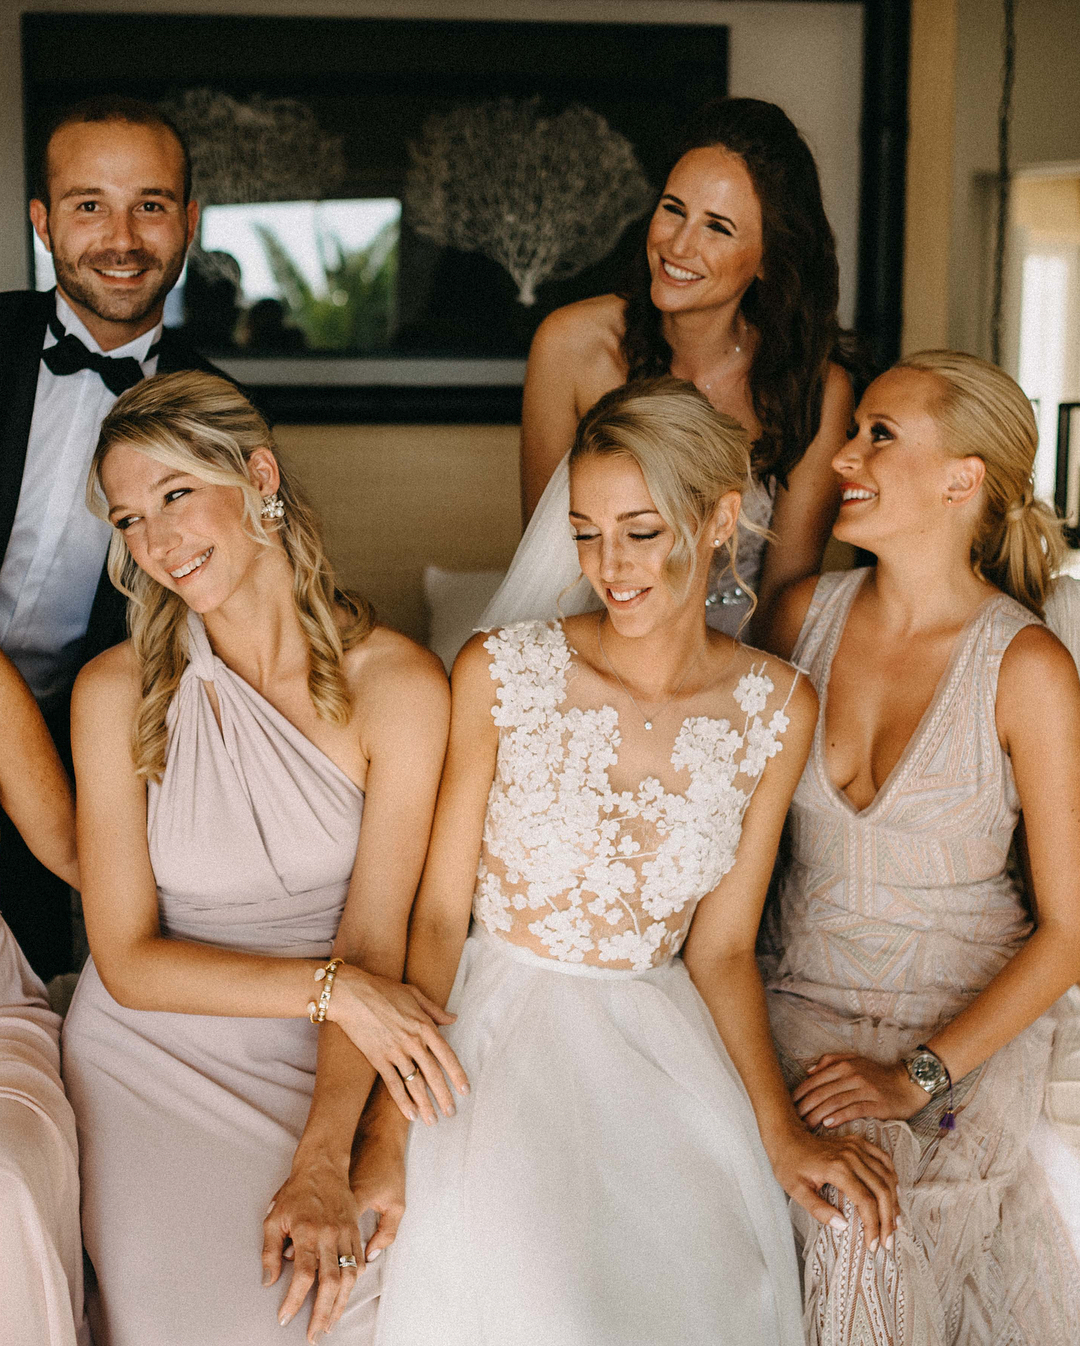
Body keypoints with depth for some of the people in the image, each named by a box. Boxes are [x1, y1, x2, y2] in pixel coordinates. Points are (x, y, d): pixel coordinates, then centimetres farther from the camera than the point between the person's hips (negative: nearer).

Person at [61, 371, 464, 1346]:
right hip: (159, 1040, 0)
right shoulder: (117, 691, -6)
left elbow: (374, 941, -10)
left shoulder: (397, 683, -8)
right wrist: (331, 986, -20)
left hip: (331, 1052, 1)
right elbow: (129, 961, -6)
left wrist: (324, 1157, -23)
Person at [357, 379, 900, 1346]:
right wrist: (385, 1128, -15)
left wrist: (780, 1129, -8)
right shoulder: (501, 673, -8)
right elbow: (437, 916, -6)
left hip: (662, 1035, 2)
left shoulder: (776, 709, -1)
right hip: (500, 1018, -2)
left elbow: (721, 948, 4)